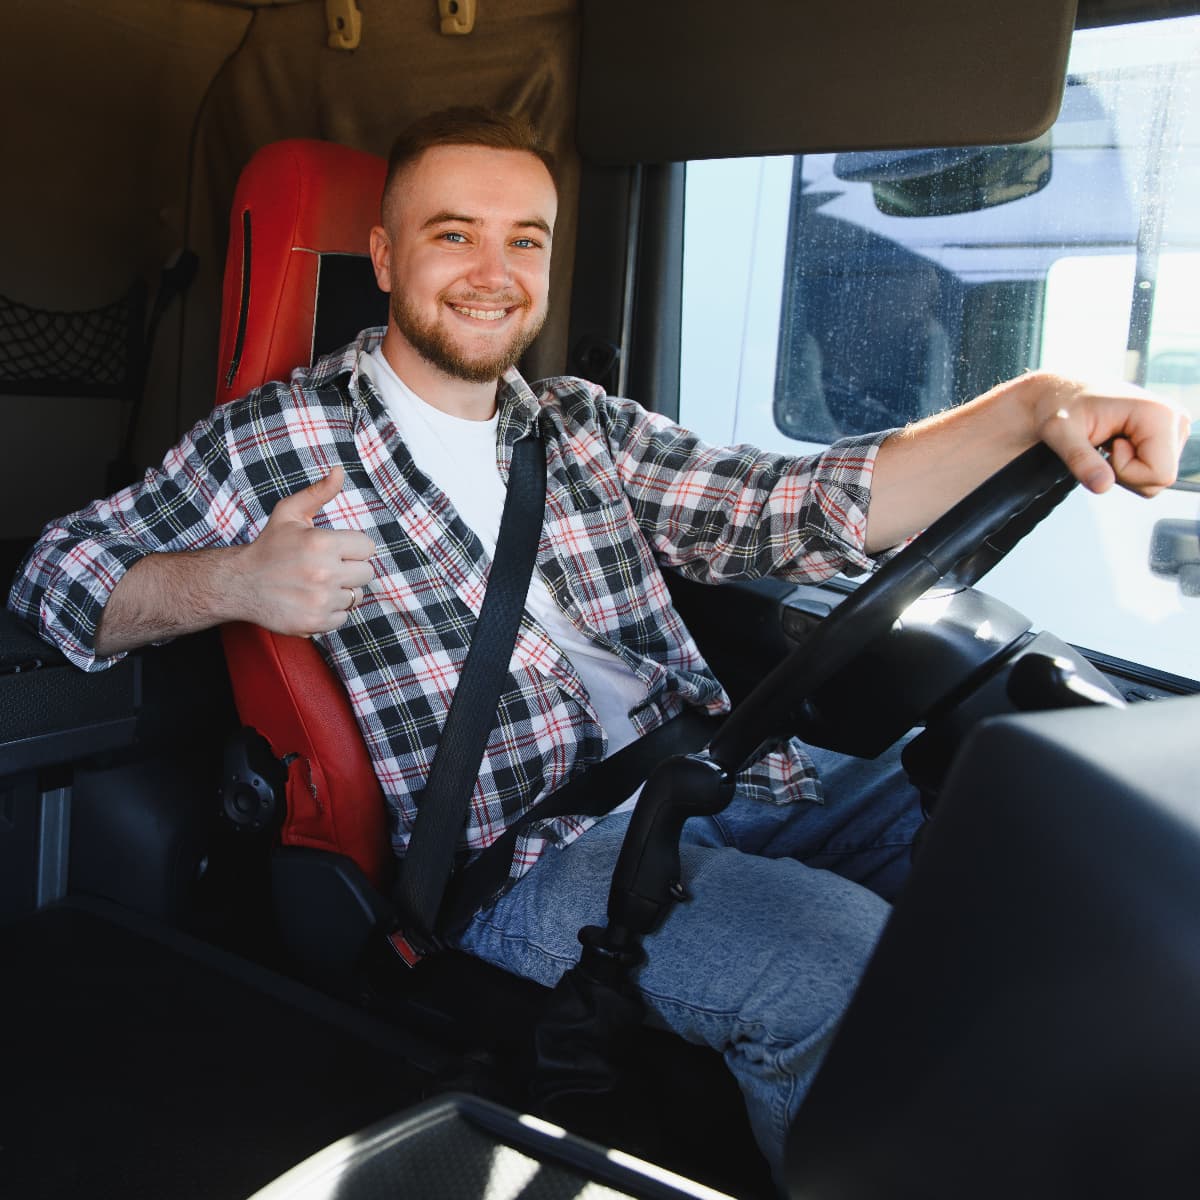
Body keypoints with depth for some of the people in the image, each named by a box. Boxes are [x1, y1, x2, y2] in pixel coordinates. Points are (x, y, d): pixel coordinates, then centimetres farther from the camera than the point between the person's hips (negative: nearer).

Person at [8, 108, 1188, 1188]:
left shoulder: (586, 428, 15)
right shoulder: (277, 437, 3)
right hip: (525, 845, -6)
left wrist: (1029, 405, -8)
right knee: (850, 970, -27)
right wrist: (229, 581, -16)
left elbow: (803, 508, 6)